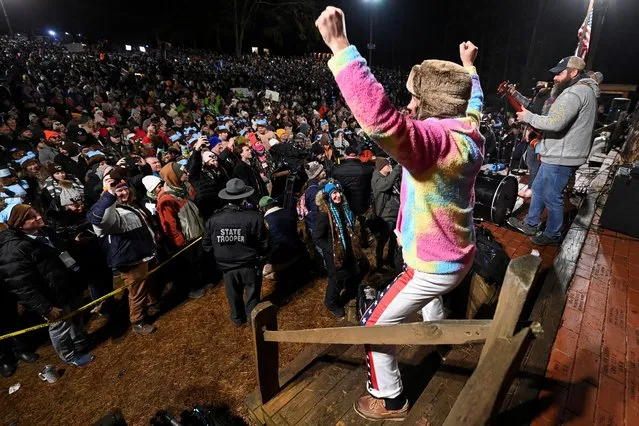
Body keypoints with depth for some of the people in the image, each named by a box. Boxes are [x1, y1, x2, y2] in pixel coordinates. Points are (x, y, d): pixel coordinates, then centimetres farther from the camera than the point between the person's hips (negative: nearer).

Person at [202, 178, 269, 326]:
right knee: (252, 295, 20)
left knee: (234, 295, 25)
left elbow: (206, 244, -3)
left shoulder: (213, 219, -14)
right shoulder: (254, 217, -24)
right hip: (250, 264, -3)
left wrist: (219, 258, 12)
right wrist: (260, 255, 3)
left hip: (227, 265, 3)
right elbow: (264, 244, -18)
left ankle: (238, 318, 46)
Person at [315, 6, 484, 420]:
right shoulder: (468, 130, -4)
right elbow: (474, 102, 21)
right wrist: (469, 67, 36)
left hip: (434, 264, -9)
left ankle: (390, 400, 28)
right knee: (429, 294, 41)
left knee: (375, 326, 7)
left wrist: (341, 47, -44)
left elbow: (381, 119, -51)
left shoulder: (435, 138, -33)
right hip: (457, 253, 9)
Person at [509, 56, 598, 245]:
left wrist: (528, 117, -15)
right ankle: (531, 224, 31)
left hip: (560, 158, -11)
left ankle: (552, 235, 16)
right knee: (538, 188, 19)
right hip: (558, 155, 11)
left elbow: (555, 123, -29)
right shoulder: (584, 90, 18)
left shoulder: (576, 92, -18)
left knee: (552, 197, 1)